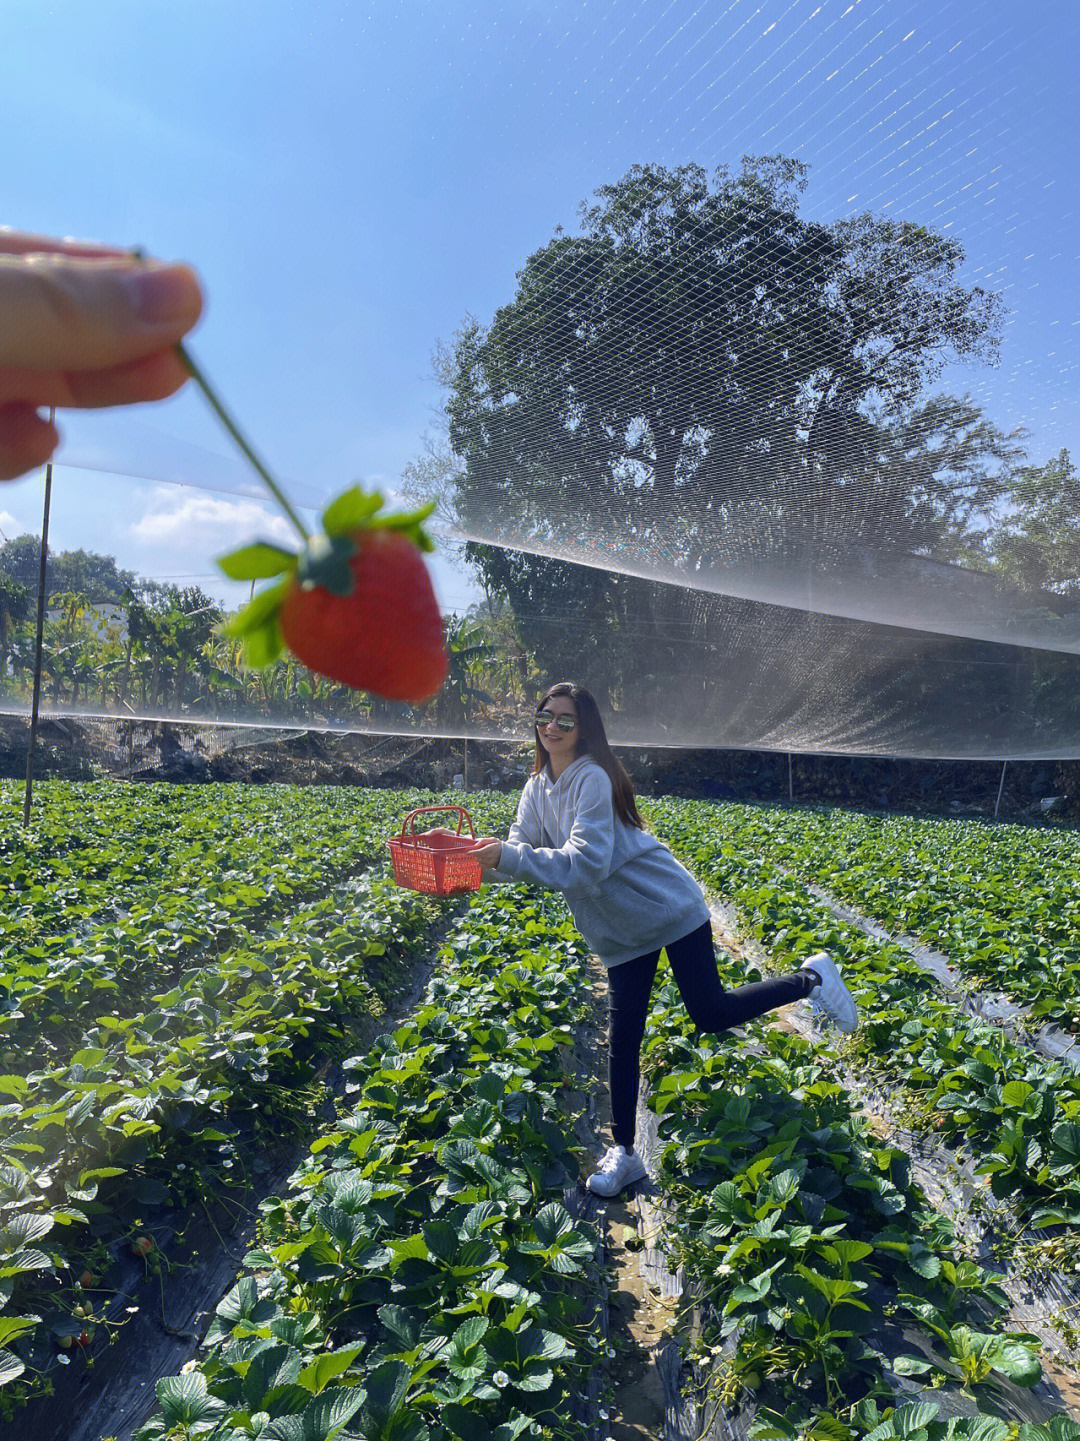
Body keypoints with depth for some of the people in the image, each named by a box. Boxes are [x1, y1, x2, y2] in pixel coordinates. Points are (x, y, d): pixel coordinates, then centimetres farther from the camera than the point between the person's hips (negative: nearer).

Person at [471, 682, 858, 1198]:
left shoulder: (592, 779, -22)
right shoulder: (537, 788, 4)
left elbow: (586, 864, -31)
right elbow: (522, 853, -4)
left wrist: (509, 856, -37)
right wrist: (487, 857, -24)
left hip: (669, 905, -6)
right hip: (621, 928, 7)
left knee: (711, 1015, -2)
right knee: (621, 1036, 8)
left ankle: (810, 977, 20)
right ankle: (623, 1153, 20)